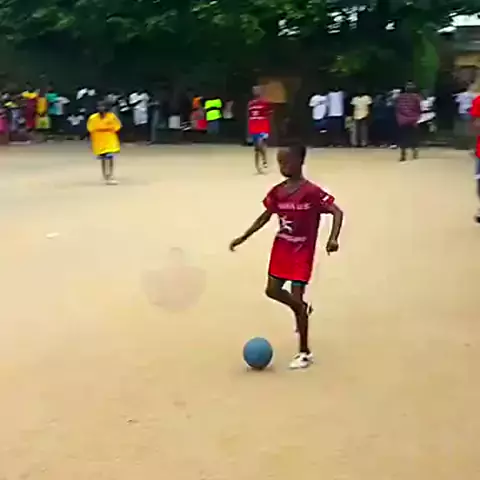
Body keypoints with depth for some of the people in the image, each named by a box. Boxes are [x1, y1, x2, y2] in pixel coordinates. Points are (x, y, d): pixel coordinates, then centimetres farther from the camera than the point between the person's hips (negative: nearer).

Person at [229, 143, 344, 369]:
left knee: (296, 298, -6)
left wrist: (333, 238, -35)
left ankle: (304, 352, 7)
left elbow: (337, 212, -20)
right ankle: (302, 308, 41)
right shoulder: (277, 192, -1)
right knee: (272, 291, 10)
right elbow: (266, 216, 12)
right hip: (281, 248, 6)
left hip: (302, 252, -6)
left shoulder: (312, 192, -20)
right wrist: (243, 238, 11)